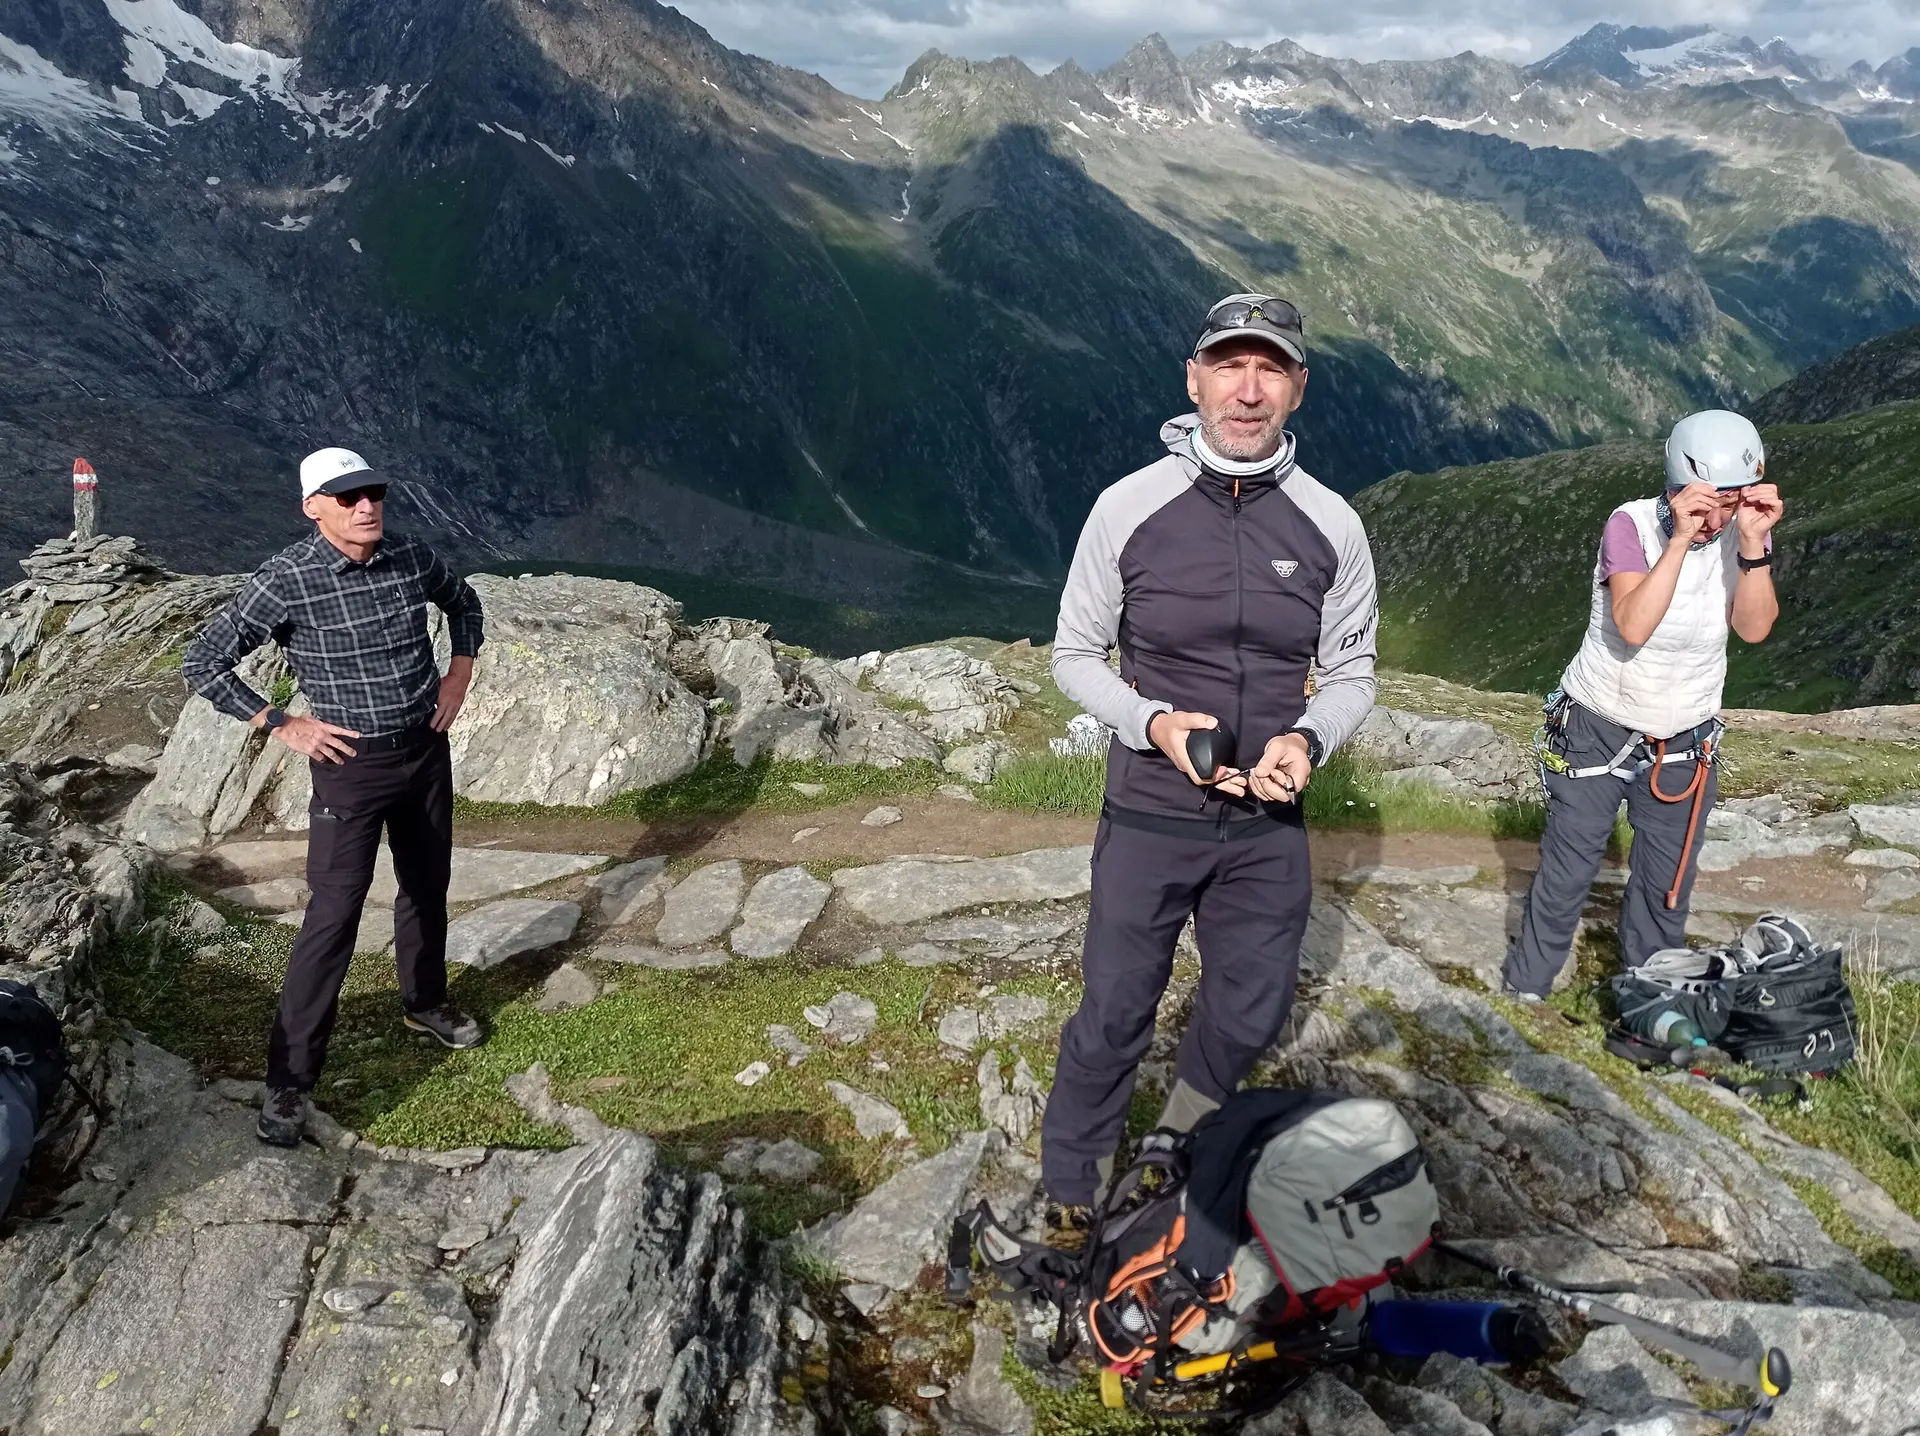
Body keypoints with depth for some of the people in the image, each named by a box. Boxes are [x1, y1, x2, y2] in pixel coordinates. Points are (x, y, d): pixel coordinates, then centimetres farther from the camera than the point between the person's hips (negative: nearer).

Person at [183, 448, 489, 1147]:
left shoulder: (411, 557, -5)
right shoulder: (286, 580, -18)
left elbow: (463, 600, 17)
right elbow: (203, 662, -13)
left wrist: (459, 674, 7)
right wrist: (282, 725, -13)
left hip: (427, 751, 5)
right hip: (352, 765, -5)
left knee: (427, 888, 20)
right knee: (333, 915, -7)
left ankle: (424, 1003, 44)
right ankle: (288, 1080, 4)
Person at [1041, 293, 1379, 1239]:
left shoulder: (1331, 524, -5)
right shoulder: (1130, 507, -10)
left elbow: (1350, 673, 5)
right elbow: (1075, 655, -2)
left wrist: (1307, 742, -17)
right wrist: (1154, 723, -19)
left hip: (1269, 825, 3)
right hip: (1149, 816, -2)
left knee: (1249, 1017, 19)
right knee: (1113, 1019, 8)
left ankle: (1178, 1158, 49)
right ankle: (1070, 1198, 32)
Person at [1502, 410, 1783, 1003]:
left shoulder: (1747, 531, -7)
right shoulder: (1632, 524, -17)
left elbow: (1755, 628, -21)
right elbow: (1632, 626, -31)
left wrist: (1753, 543, -32)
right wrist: (1681, 538, -35)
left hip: (1683, 745, 3)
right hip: (1597, 730, -3)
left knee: (1666, 888, 11)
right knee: (1567, 871, 5)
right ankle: (1525, 992, 20)